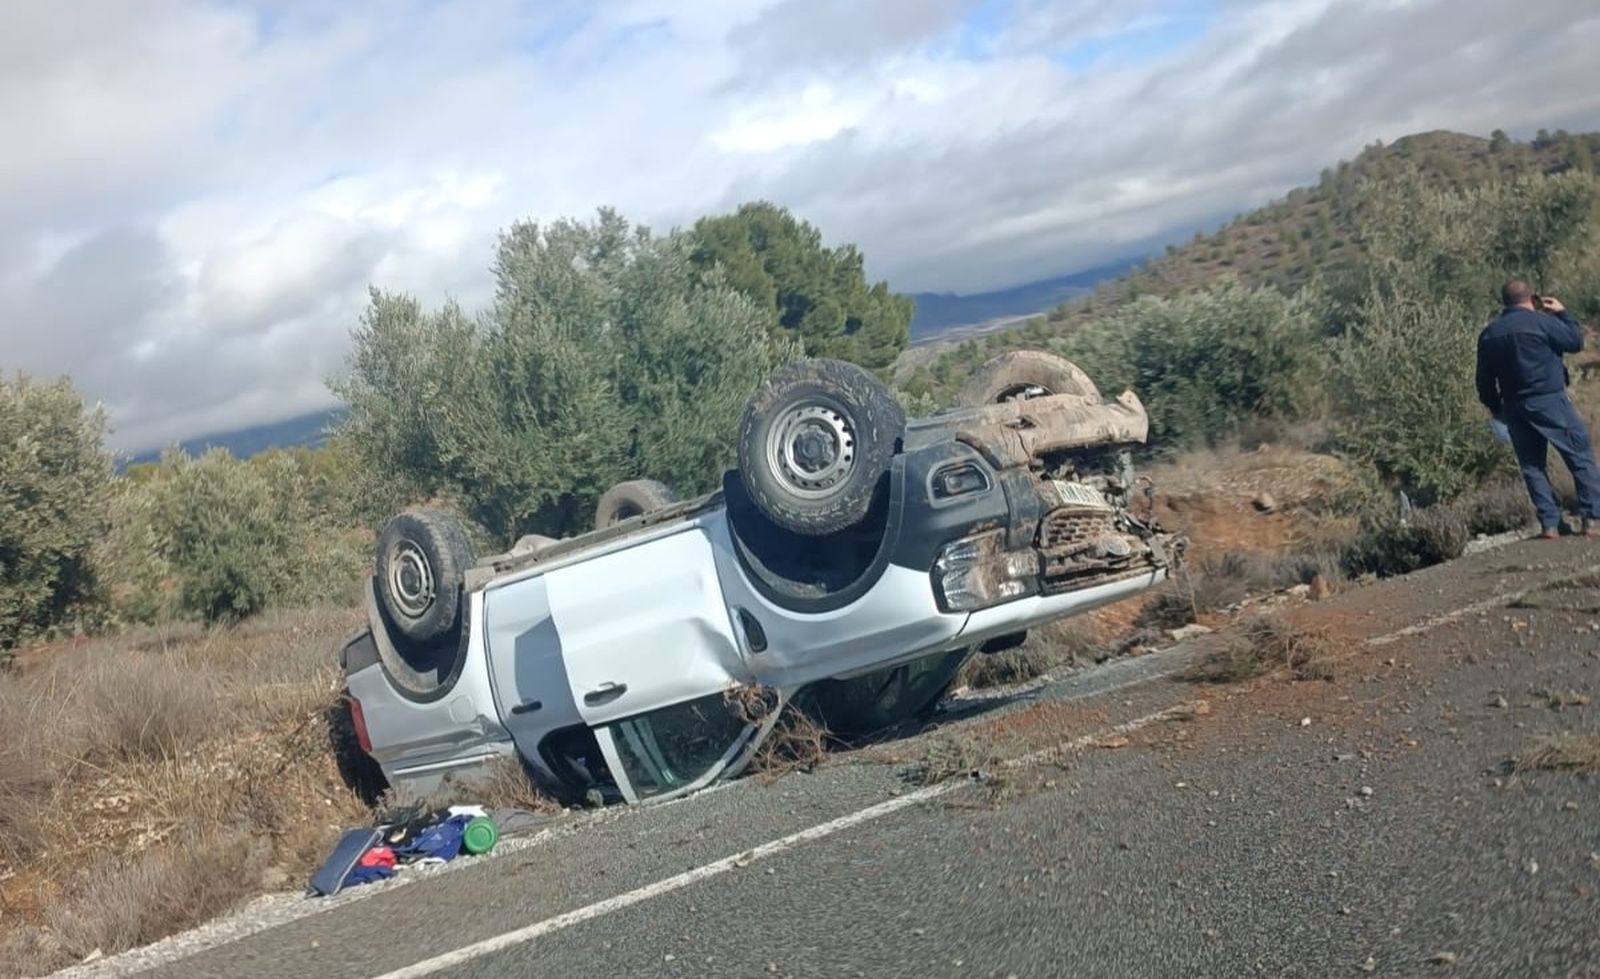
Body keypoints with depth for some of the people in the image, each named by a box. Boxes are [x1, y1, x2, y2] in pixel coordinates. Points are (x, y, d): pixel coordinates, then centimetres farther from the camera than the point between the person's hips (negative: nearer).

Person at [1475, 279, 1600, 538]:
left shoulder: (1488, 334, 7)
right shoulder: (1542, 321, -9)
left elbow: (1485, 381, 9)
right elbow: (1576, 342, 2)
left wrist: (1495, 408, 22)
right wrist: (1562, 313, 13)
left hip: (1515, 408, 5)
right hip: (1550, 402, -5)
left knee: (1532, 466, 10)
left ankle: (1549, 524, 6)